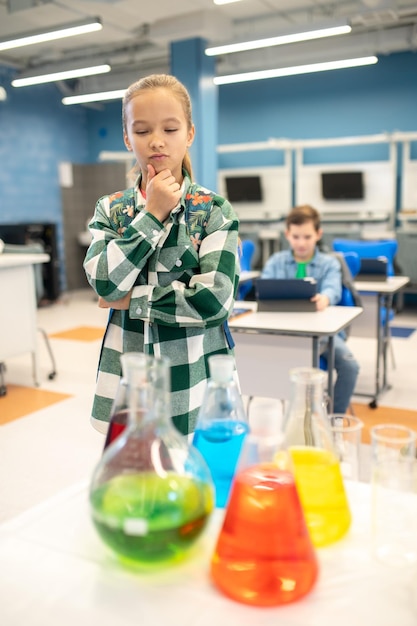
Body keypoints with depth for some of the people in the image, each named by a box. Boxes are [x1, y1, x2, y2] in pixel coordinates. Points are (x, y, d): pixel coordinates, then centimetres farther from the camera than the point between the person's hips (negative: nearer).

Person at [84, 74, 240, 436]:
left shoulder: (215, 210, -5)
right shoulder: (111, 209, 3)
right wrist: (151, 214, -13)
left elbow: (214, 298, -16)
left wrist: (132, 299, -10)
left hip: (197, 381, -2)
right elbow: (105, 284, -11)